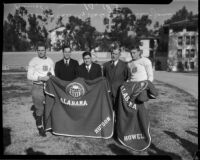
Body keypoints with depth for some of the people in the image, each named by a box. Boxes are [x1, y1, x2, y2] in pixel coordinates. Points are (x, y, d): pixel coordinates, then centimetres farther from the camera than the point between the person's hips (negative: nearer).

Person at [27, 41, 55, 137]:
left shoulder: (50, 61, 8)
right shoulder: (33, 61, -3)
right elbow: (29, 76, -6)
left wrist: (51, 76, -7)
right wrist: (40, 78, -17)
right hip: (37, 87, -3)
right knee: (39, 108, 3)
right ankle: (40, 127, 20)